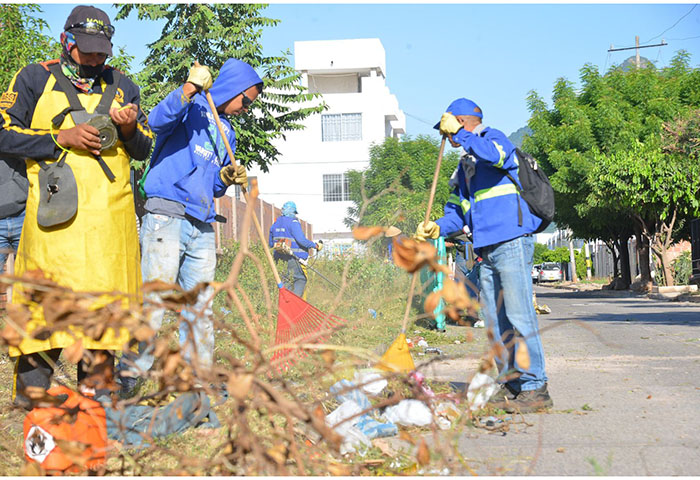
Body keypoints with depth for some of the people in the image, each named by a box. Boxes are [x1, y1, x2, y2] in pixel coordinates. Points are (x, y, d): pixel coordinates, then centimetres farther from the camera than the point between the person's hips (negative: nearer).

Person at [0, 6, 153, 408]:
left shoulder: (121, 86, 20)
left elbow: (145, 149, 22)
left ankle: (95, 387, 6)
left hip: (111, 211, 3)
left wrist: (130, 129, -1)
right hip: (55, 208, -3)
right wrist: (61, 138, -8)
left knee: (106, 295, -1)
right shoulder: (35, 80, 11)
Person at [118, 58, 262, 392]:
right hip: (167, 216, -8)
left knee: (201, 308, 9)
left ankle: (200, 381, 16)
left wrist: (226, 179, 7)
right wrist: (189, 90, -31)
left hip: (202, 226, 8)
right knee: (152, 300, -13)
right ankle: (129, 377, -10)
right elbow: (157, 122, -21)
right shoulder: (191, 107, 1)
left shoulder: (226, 131, 24)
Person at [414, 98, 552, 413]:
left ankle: (535, 388, -10)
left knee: (518, 315, -12)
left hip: (511, 242, -9)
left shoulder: (493, 137, 0)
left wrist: (459, 133, -16)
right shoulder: (465, 165, 25)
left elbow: (494, 155, -26)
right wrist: (438, 227, 5)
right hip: (487, 250, 9)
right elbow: (460, 210, 24)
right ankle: (509, 384, 15)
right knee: (495, 321, 8)